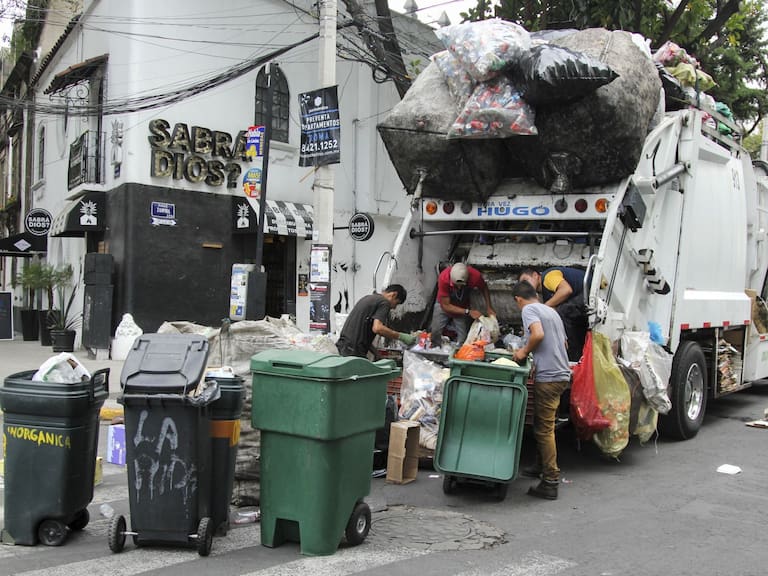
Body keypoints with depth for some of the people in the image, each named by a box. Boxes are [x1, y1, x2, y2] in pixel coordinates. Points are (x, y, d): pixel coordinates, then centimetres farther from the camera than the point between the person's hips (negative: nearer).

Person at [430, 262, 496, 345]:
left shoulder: (475, 276, -33)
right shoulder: (443, 278, -37)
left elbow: (484, 289, -7)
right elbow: (445, 306, -29)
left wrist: (488, 308, -16)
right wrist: (468, 312, -34)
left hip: (462, 307, 1)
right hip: (444, 304, -1)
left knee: (462, 339, -7)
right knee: (435, 332, -8)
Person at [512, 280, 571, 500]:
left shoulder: (528, 309, -5)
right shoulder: (551, 311, 20)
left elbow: (538, 334, -23)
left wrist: (524, 351, -7)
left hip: (548, 377, -9)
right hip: (561, 374, 9)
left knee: (544, 429, -5)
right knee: (542, 424, 21)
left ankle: (550, 482, -4)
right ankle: (542, 466, 34)